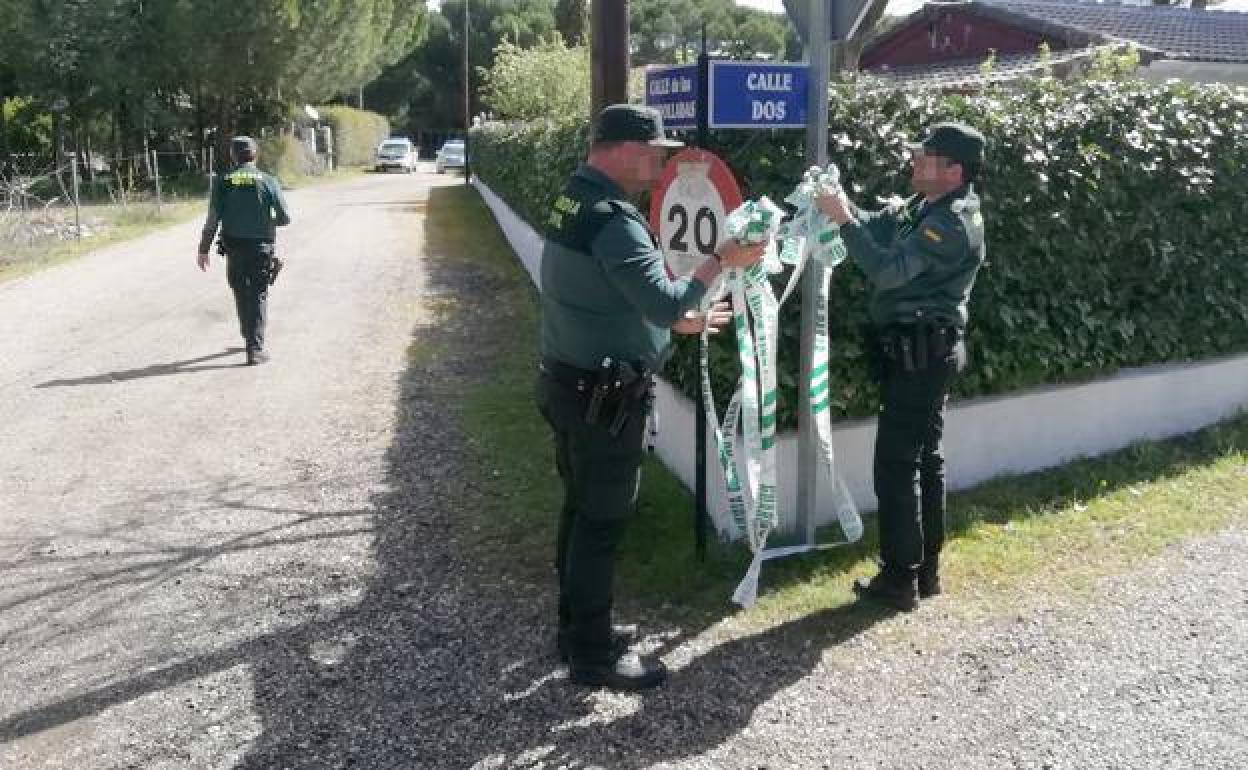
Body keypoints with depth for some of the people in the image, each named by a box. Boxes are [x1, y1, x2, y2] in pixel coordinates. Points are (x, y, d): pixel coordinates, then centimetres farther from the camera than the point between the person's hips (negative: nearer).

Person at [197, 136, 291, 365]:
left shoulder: (222, 182, -1)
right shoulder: (268, 181, -4)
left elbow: (213, 220, -4)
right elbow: (285, 218, -4)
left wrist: (203, 249, 1)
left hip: (234, 248, 2)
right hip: (261, 248, -2)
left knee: (241, 296, 18)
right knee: (258, 297, 3)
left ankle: (250, 338, 34)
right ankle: (255, 349, -5)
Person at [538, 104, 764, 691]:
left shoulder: (572, 202, 10)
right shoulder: (615, 221, -22)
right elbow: (665, 302, -25)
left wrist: (682, 319, 19)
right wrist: (722, 261, -13)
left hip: (570, 384, 10)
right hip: (603, 398, -10)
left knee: (581, 510, 18)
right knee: (602, 522, 1)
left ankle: (577, 628, 32)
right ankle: (593, 655, 12)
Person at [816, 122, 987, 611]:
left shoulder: (953, 223, -19)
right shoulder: (928, 208, 12)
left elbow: (888, 269, -26)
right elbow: (879, 226, 13)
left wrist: (844, 220, -22)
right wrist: (842, 207, -4)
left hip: (919, 354, -10)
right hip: (922, 353, 10)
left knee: (896, 463, -6)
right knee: (924, 459, 14)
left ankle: (900, 580, 1)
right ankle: (925, 570, 24)